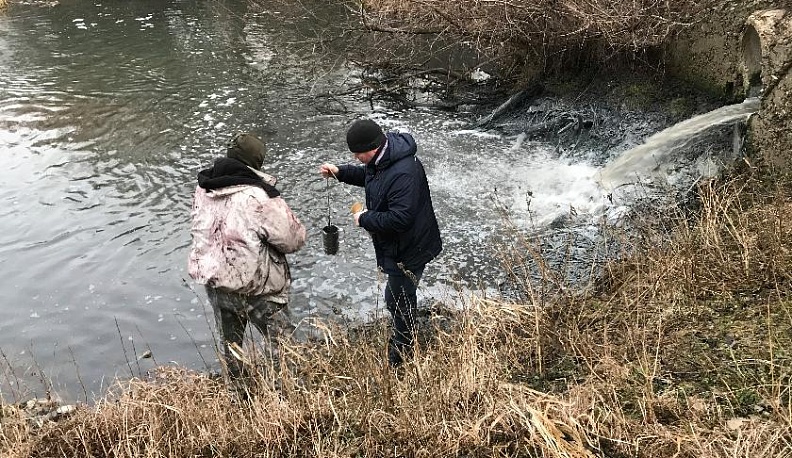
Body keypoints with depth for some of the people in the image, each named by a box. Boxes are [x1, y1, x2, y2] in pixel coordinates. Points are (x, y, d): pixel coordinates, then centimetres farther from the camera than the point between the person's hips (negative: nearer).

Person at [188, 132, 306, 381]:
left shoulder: (203, 189, -6)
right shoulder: (258, 196, -25)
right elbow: (294, 239, -19)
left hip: (214, 282, 6)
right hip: (256, 287, -6)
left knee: (230, 342, 26)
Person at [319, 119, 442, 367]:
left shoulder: (403, 173, -35)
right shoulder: (381, 159, -2)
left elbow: (399, 219, -36)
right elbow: (369, 175, 21)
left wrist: (365, 219, -22)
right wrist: (340, 172, 7)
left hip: (408, 249, -10)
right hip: (395, 244, 10)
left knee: (398, 299, 4)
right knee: (399, 296, 26)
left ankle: (399, 357, 24)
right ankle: (402, 337, 49)